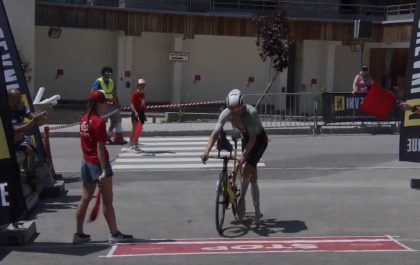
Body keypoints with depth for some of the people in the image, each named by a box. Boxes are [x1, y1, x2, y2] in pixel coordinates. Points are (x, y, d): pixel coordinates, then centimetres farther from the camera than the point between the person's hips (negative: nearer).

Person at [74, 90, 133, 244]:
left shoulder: (84, 120, 8)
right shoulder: (99, 122, -16)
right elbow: (100, 148, -20)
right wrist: (104, 170, -20)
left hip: (86, 163, 8)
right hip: (98, 164, -8)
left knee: (85, 199, 12)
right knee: (107, 201, -1)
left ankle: (79, 234, 16)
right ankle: (114, 234, 6)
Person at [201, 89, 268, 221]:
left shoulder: (251, 112, -35)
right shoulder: (226, 113, -23)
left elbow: (253, 138, -35)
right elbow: (215, 133, -27)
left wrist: (244, 155, -44)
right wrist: (206, 151, -40)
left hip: (259, 139, -5)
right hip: (245, 138, 5)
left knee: (246, 168, -19)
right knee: (252, 175, 6)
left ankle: (241, 199, -1)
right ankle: (257, 211, 15)